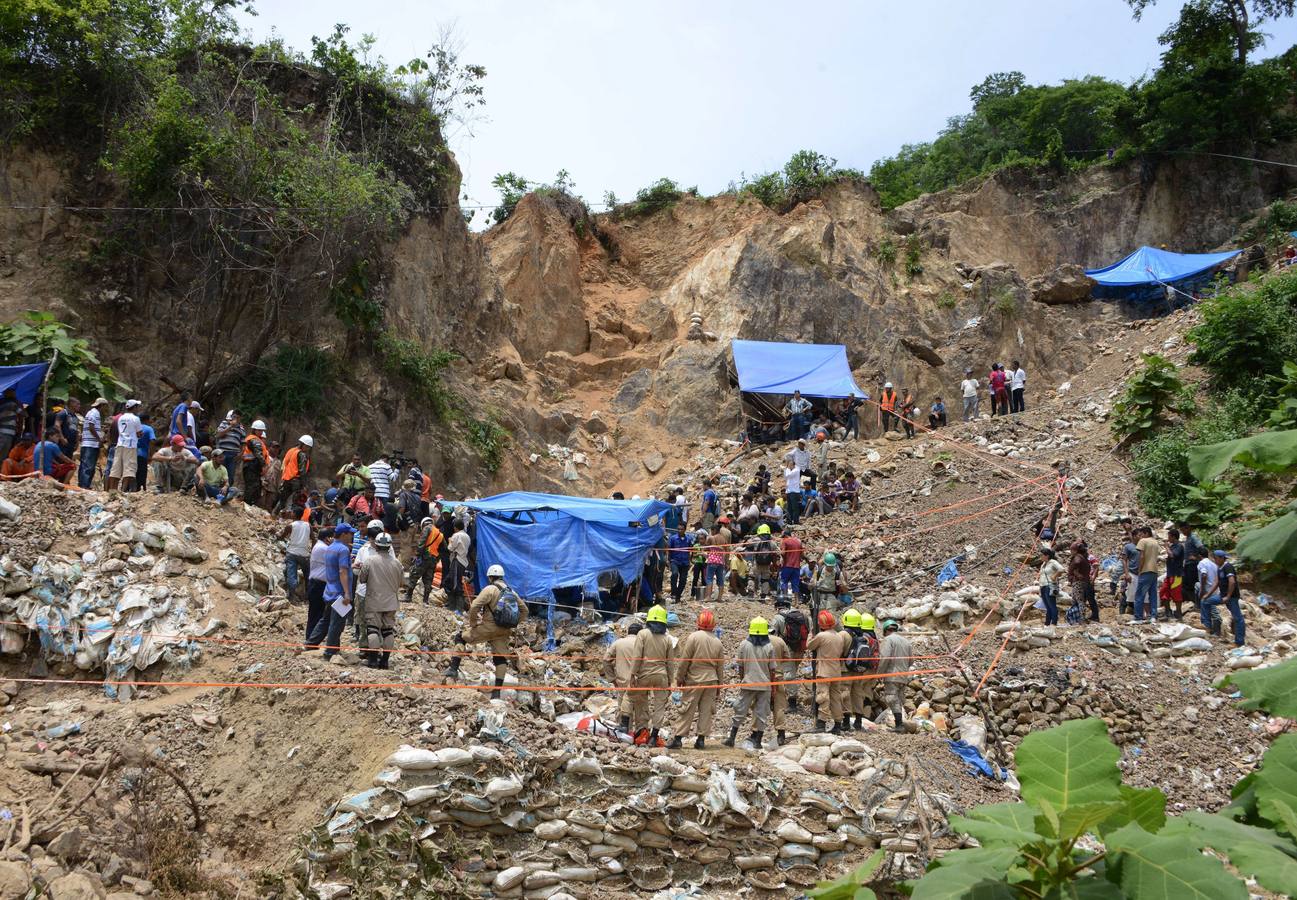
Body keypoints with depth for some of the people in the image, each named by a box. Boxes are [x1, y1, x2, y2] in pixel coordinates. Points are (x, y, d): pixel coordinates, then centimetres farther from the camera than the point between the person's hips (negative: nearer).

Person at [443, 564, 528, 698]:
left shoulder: (490, 589, -8)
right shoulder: (511, 591, 14)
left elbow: (474, 607, -18)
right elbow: (524, 610, 20)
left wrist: (473, 623, -4)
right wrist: (514, 625, 19)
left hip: (489, 627, -6)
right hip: (504, 632, 6)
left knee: (461, 638, 11)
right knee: (501, 659, 11)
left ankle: (453, 669, 0)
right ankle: (497, 692, 6)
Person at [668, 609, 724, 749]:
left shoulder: (694, 637, -8)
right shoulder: (718, 642, 6)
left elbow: (684, 660, -7)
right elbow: (720, 666, 11)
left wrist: (679, 678, 2)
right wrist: (719, 684, 20)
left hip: (695, 679, -3)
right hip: (711, 679, 3)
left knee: (687, 709, -1)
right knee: (706, 710, 7)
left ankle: (677, 738, -1)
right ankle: (701, 739, 8)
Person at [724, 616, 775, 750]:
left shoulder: (744, 645, -4)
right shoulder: (769, 647, -6)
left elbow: (740, 666, 3)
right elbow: (772, 669, -2)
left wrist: (741, 680, 16)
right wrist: (773, 680, 12)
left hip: (747, 683, 1)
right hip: (764, 684, 0)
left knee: (740, 711, 8)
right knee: (761, 713, 7)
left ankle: (732, 738, 9)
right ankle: (757, 741, 10)